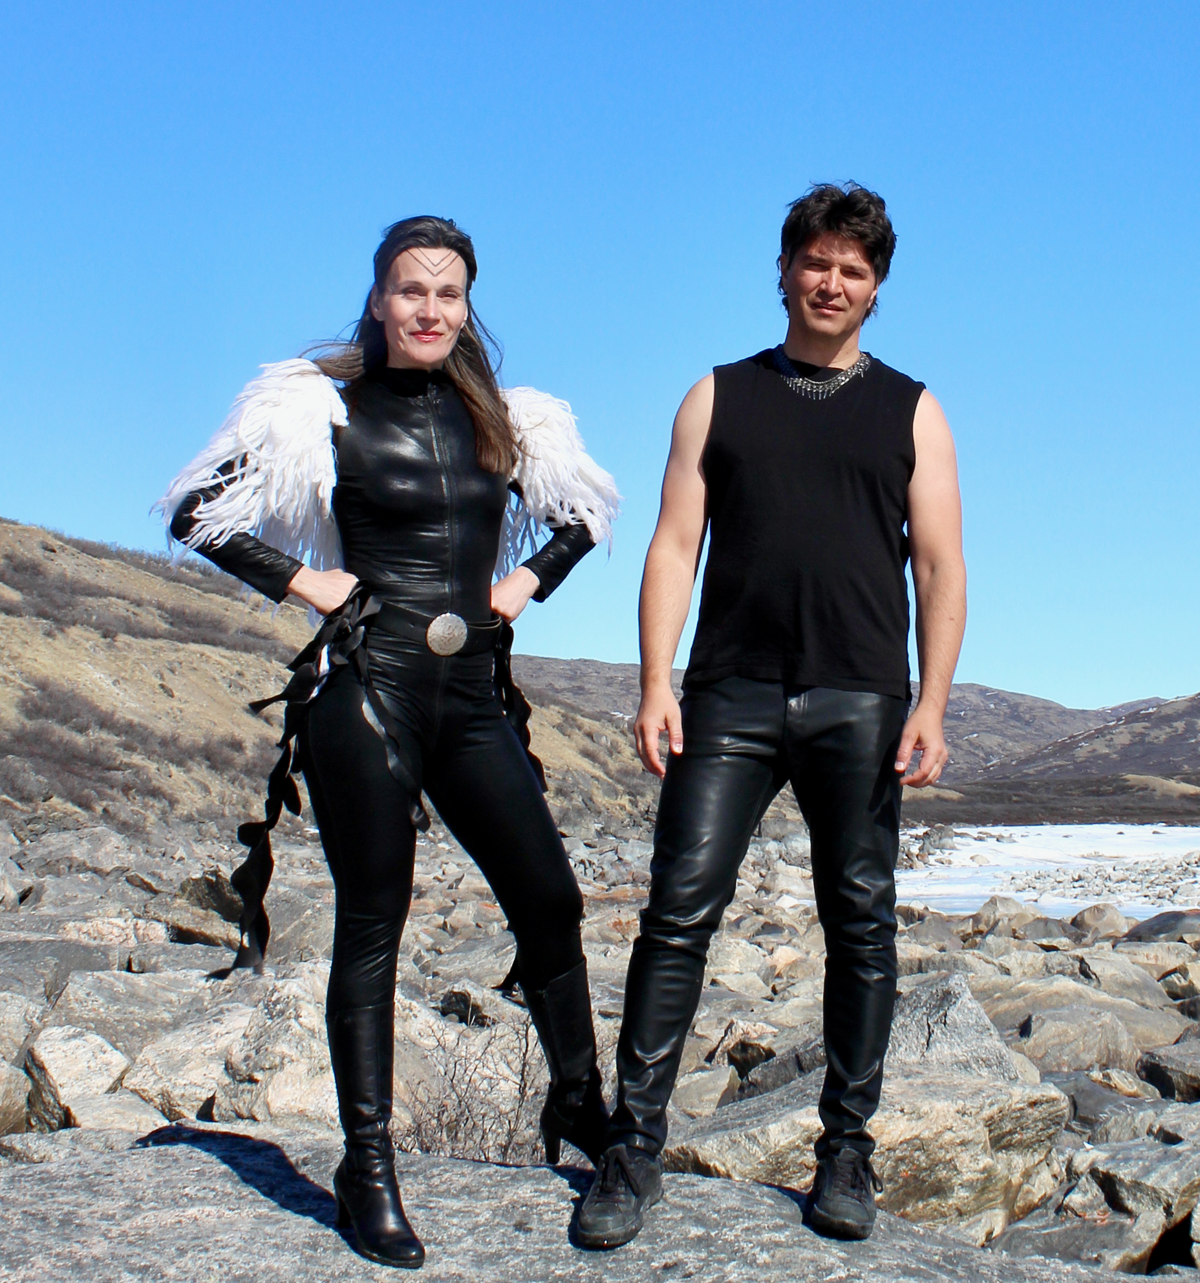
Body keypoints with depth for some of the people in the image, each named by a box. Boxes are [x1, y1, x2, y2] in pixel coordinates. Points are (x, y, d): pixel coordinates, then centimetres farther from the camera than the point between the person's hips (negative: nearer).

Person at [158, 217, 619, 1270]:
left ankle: (580, 1109, 24)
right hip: (366, 689, -4)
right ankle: (368, 1165, 9)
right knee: (372, 923, -1)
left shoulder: (501, 419, 12)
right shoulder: (324, 411, 0)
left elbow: (589, 511, 26)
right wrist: (302, 583, -5)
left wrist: (529, 580, 11)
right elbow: (196, 512, -1)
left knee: (550, 902, 4)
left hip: (475, 697, 4)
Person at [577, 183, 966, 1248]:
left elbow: (941, 568, 7)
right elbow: (675, 547, 8)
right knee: (680, 910, -6)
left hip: (859, 701, 1)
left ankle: (847, 1155, 15)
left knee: (861, 922, 3)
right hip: (733, 693, 0)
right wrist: (656, 683, -4)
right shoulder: (719, 399, 15)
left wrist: (930, 706, -5)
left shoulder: (911, 411, 14)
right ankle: (634, 1149, 1)